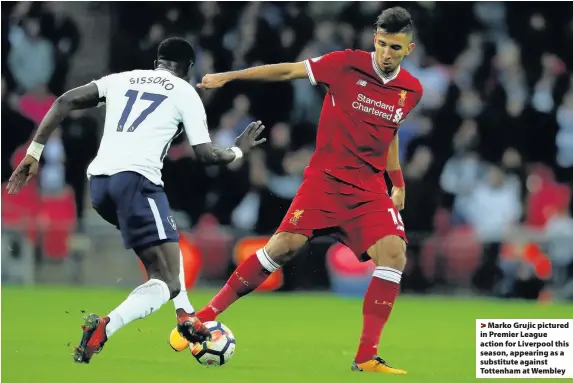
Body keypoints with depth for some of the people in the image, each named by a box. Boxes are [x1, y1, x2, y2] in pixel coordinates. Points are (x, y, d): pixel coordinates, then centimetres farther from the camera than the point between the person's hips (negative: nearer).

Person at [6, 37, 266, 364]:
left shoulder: (123, 79, 23)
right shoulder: (186, 92, 13)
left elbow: (66, 101, 12)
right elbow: (206, 153, 8)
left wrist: (35, 151, 12)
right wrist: (239, 151, 28)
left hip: (98, 180, 6)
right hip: (136, 178, -6)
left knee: (168, 240, 33)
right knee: (167, 282, -6)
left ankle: (187, 318, 26)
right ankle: (104, 328, -30)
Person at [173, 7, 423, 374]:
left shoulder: (412, 91, 3)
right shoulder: (347, 65, -10)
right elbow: (287, 70, -2)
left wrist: (398, 182, 23)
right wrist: (228, 76, -2)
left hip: (369, 187, 3)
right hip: (325, 177, -3)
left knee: (393, 254, -17)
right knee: (285, 244, -17)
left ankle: (367, 356, -11)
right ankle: (210, 312, -3)